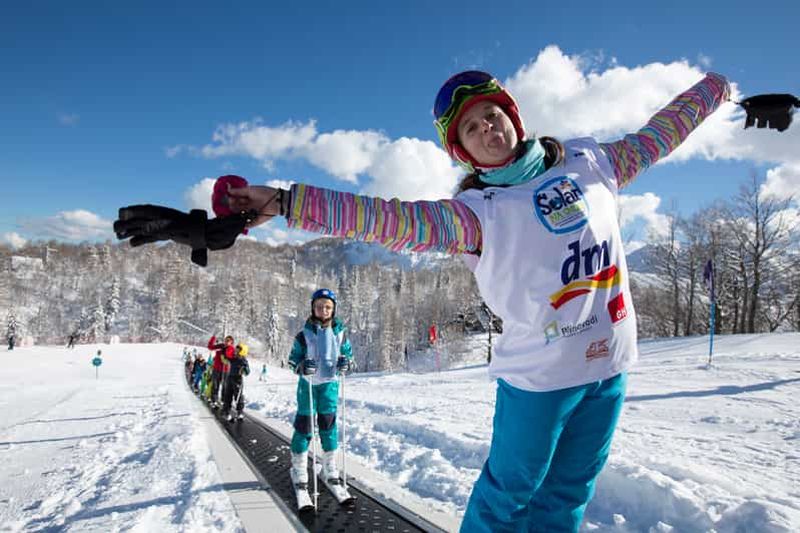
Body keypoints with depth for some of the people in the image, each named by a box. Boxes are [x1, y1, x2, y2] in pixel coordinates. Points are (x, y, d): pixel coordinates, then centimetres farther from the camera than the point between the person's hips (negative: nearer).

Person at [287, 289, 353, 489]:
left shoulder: (340, 333, 0)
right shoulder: (304, 334, -6)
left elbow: (348, 352, 14)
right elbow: (293, 359, 0)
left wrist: (345, 362, -8)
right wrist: (302, 366, -20)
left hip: (330, 383, 2)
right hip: (308, 383, -2)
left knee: (328, 423, 7)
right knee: (304, 423, 1)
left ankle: (329, 466, 22)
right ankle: (299, 467, 17)